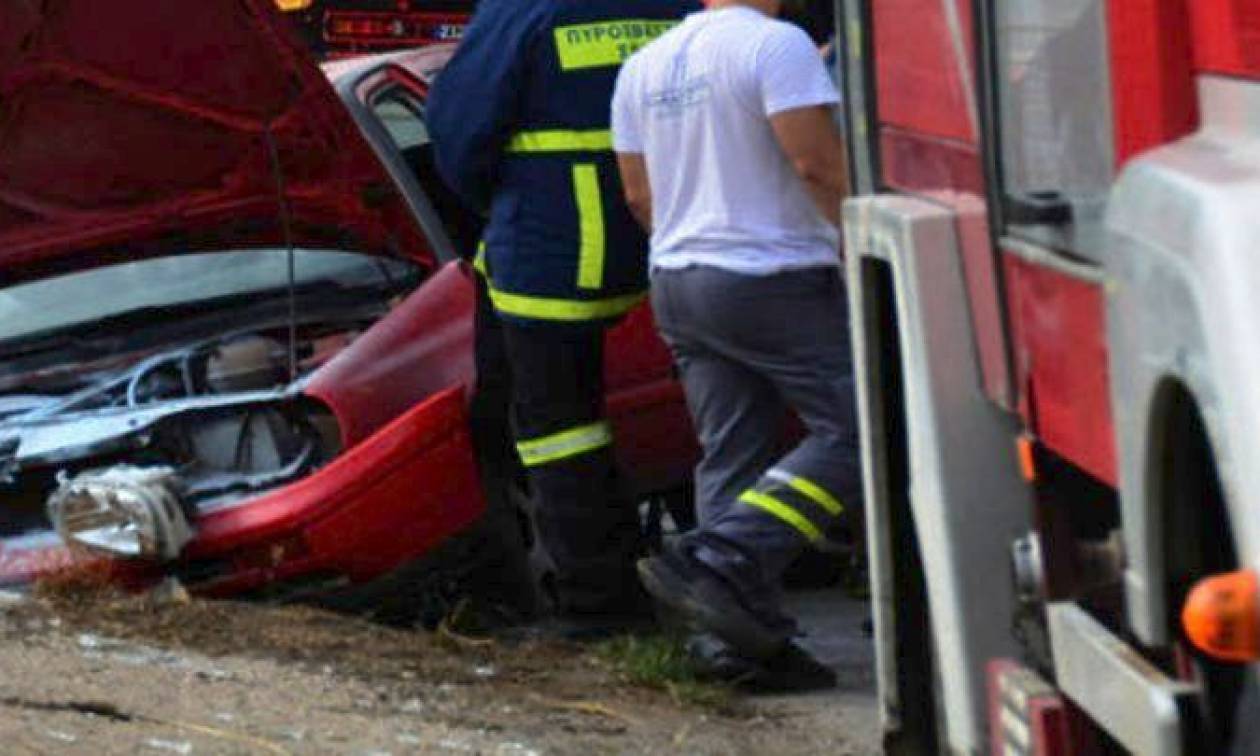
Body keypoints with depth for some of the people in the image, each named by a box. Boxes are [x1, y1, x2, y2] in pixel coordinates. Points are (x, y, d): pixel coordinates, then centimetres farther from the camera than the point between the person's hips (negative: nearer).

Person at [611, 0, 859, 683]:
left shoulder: (643, 67, 13)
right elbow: (818, 164, -19)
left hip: (677, 283, 8)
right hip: (776, 280, -8)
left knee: (730, 456, 8)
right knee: (850, 432, -5)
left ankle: (744, 639, 1)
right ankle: (721, 566, -20)